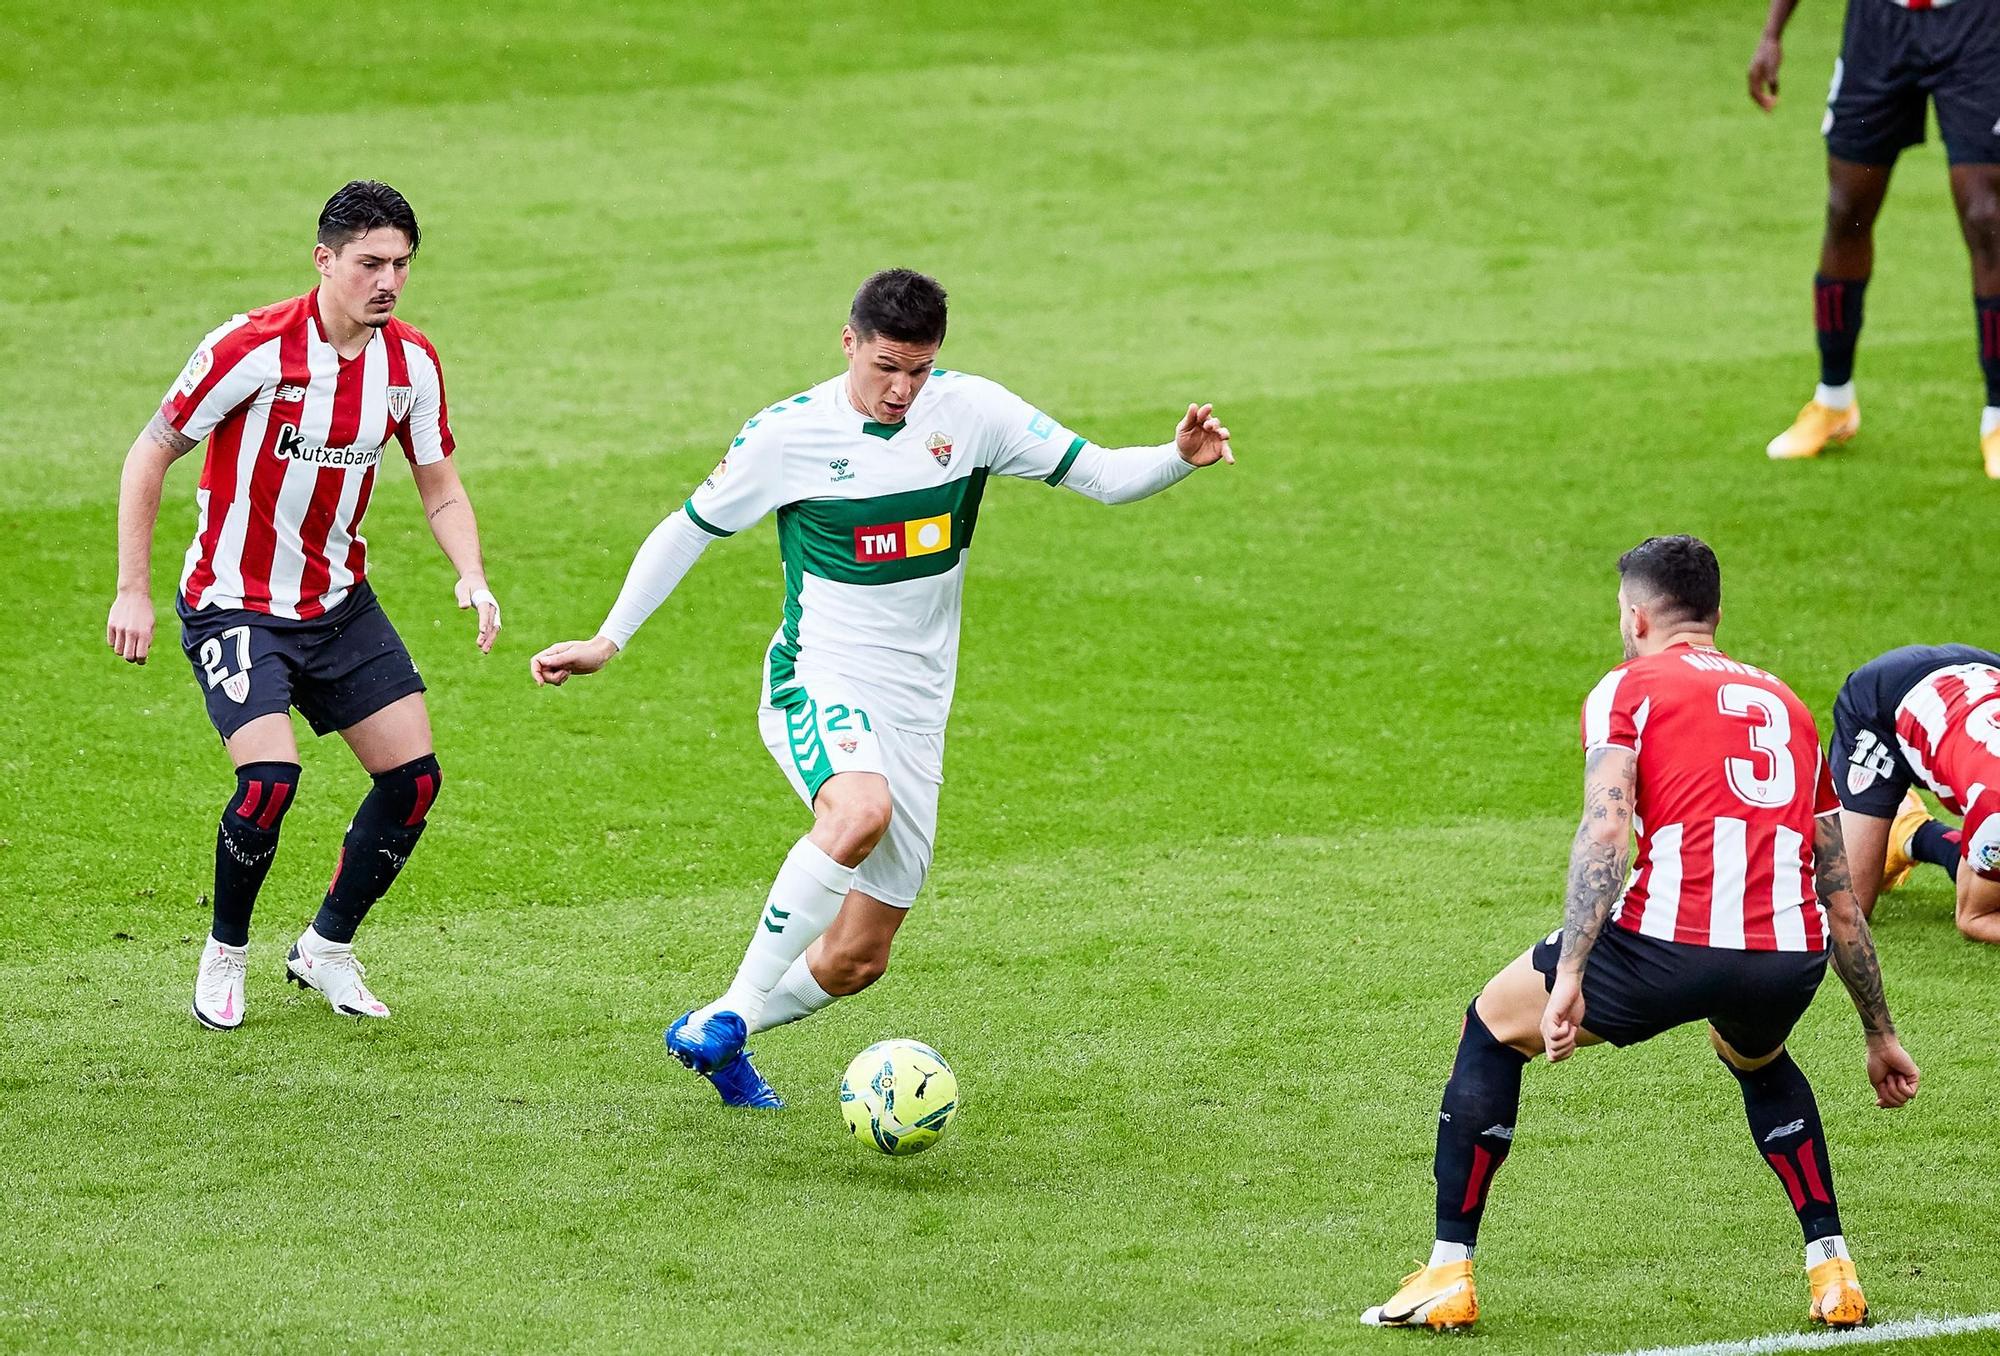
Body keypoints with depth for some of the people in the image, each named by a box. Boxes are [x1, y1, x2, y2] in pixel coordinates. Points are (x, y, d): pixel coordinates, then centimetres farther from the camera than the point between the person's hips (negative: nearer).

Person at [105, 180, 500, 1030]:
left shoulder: (411, 362, -4)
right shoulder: (253, 349, -20)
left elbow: (441, 491, 6)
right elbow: (149, 455, -11)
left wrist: (471, 576, -14)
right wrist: (132, 592, -13)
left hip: (339, 602, 6)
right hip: (235, 603, -6)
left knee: (413, 777, -1)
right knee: (271, 778, -23)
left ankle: (326, 951, 20)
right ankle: (224, 955, 3)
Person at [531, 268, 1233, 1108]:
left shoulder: (971, 412, -2)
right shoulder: (786, 435, -7)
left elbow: (1101, 475, -2)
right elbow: (689, 530, 6)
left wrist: (1180, 458, -22)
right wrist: (607, 641, 5)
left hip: (914, 712, 4)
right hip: (820, 684, -4)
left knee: (855, 960, 4)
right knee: (861, 811, -39)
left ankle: (715, 1038, 29)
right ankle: (733, 1010, -28)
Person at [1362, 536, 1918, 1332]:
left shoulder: (1629, 689, 11)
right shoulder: (1785, 706, 27)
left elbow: (1605, 831, -7)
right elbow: (1842, 899, 28)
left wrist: (1568, 979, -15)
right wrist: (1880, 1036, 35)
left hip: (1673, 939, -5)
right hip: (1791, 960, 5)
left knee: (1493, 1027, 21)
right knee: (1758, 1063, 40)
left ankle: (1448, 1274, 18)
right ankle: (1833, 1273, 28)